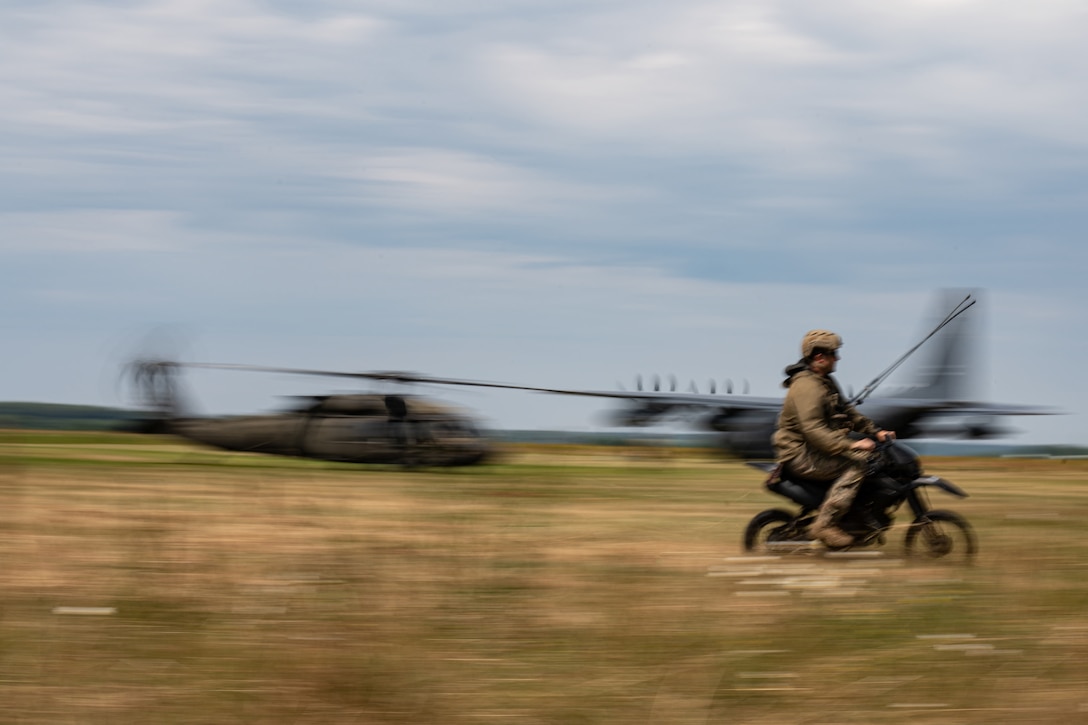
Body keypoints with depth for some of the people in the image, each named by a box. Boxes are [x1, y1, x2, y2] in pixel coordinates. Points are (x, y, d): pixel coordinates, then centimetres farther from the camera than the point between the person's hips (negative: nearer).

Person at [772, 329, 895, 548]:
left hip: (814, 448, 11)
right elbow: (813, 429, -30)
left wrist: (875, 431, 10)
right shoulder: (806, 386, -20)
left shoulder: (825, 382, 15)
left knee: (872, 454, 11)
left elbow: (846, 411, 22)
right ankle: (824, 524, -27)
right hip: (800, 454, -11)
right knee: (856, 463, -25)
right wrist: (850, 445, -35)